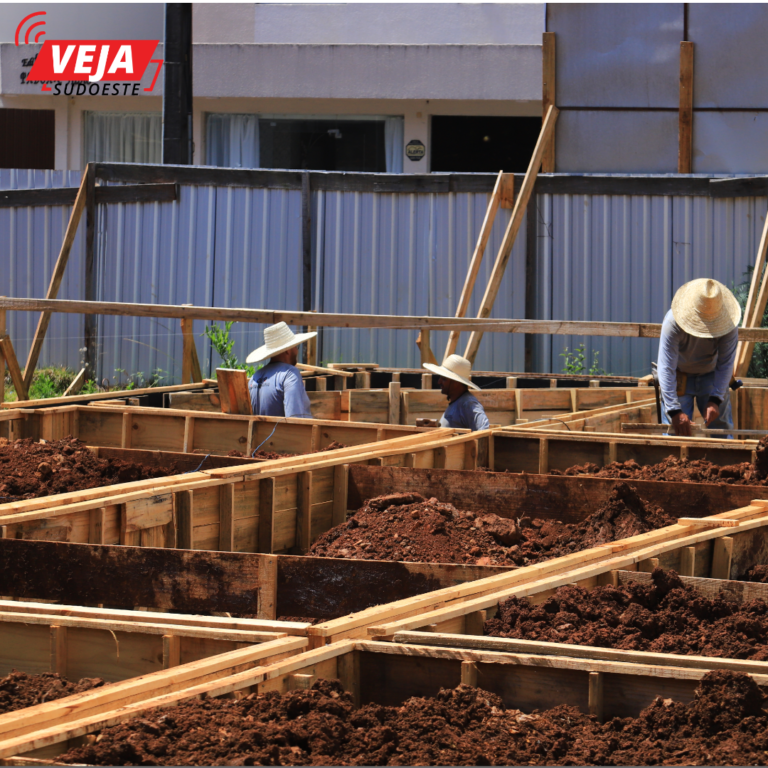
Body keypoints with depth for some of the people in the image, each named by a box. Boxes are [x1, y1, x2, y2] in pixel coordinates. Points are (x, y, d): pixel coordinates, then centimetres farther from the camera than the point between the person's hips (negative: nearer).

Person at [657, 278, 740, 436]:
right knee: (676, 429, -9)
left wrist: (715, 400, -29)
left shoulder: (728, 322, -26)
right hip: (678, 376, -2)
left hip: (711, 375, 2)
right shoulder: (673, 322, -33)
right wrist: (674, 410, -41)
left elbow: (725, 364, -18)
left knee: (722, 428, 0)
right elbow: (666, 368, -34)